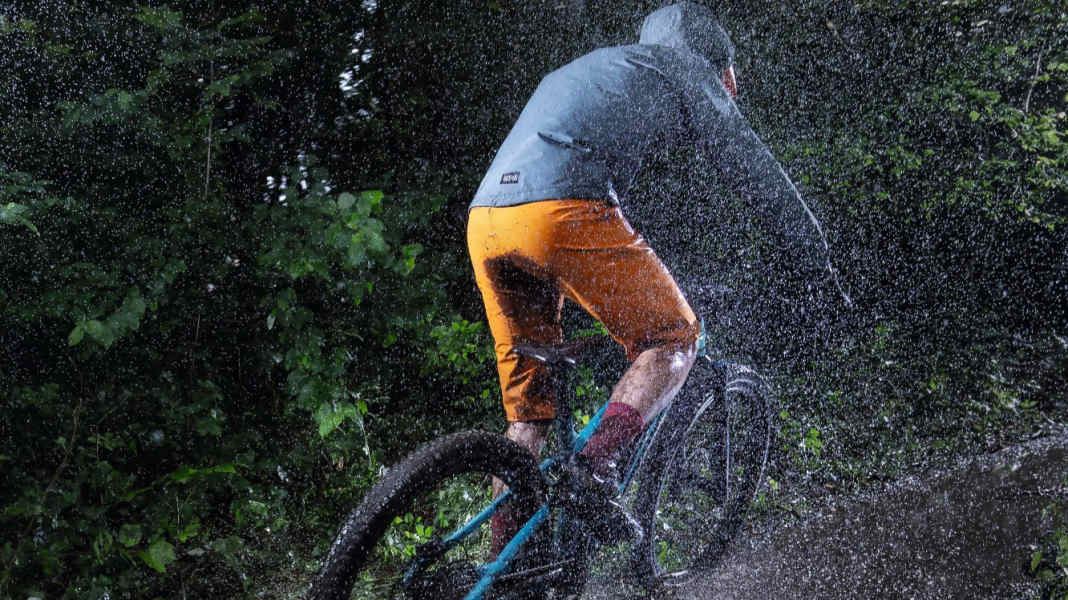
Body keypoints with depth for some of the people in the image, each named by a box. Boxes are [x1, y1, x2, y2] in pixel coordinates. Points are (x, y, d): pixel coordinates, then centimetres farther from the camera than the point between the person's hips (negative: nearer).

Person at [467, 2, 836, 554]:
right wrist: (817, 259, 22)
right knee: (672, 339, 10)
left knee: (527, 406, 16)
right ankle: (595, 466, -10)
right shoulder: (682, 68, 18)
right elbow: (752, 168, 14)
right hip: (563, 212, -7)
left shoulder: (587, 70, 38)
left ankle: (506, 557, 14)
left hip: (485, 222, 7)